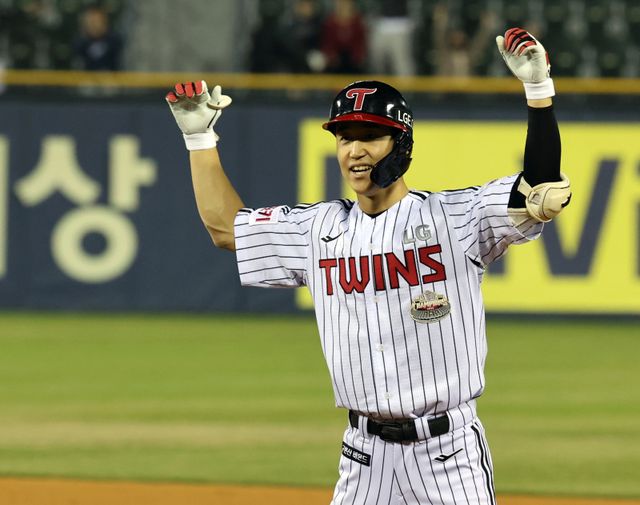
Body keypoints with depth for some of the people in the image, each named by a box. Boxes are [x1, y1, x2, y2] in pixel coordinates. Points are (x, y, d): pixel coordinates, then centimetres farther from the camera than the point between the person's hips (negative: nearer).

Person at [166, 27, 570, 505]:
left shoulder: (454, 218, -5)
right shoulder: (319, 229, 9)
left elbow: (544, 192, -16)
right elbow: (224, 225, 19)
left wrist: (538, 89, -24)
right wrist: (199, 136, 15)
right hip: (365, 455, 4)